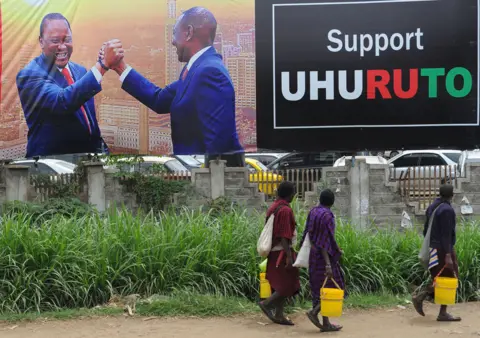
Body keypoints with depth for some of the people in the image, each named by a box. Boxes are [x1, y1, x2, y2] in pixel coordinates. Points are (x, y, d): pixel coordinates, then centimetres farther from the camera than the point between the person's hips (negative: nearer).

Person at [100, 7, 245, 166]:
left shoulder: (209, 71, -21)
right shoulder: (198, 67, 10)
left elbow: (218, 137, -26)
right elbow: (159, 100, 17)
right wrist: (120, 67, 18)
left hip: (215, 168, -9)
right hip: (203, 165, 9)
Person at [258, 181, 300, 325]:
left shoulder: (273, 208, 9)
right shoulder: (285, 210, -18)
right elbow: (284, 236, -22)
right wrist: (289, 256, -22)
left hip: (274, 251, 9)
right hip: (282, 251, -9)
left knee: (281, 285, 12)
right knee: (289, 285, -2)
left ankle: (279, 315, 12)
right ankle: (266, 303, -3)